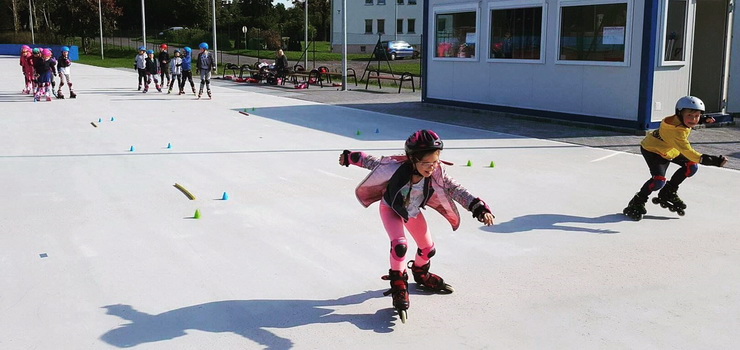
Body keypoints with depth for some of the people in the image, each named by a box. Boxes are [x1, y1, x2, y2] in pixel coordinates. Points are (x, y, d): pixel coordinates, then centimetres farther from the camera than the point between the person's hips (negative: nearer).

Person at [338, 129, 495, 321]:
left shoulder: (436, 174, -32)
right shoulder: (395, 167, -39)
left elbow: (456, 190, -29)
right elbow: (372, 162, -23)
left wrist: (479, 208, -42)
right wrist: (349, 156, -7)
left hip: (414, 212, 4)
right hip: (391, 209, -4)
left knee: (428, 249, 13)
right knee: (399, 245, -25)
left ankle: (420, 274, 45)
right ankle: (399, 284, -2)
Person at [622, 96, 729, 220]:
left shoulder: (680, 118, -14)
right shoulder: (676, 131, -39)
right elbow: (687, 152, -44)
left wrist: (703, 120, -3)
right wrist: (714, 161, -50)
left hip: (670, 149, 10)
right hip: (652, 149, -9)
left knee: (692, 166, 3)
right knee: (659, 180, -25)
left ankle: (668, 192, 18)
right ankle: (637, 202, -4)